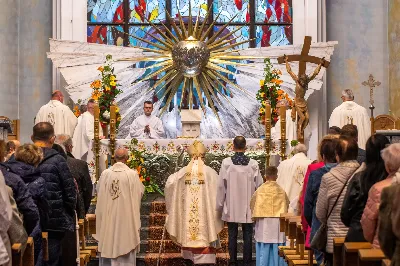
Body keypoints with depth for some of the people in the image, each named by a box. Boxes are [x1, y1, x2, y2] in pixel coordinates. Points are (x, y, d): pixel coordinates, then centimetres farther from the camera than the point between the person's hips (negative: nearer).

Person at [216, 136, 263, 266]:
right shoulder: (253, 164, -7)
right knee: (247, 236, 8)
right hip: (248, 207, 0)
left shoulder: (226, 163, -9)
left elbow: (221, 186, -4)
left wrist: (220, 205, 7)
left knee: (232, 235, 9)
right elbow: (259, 185, -2)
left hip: (231, 206, 0)